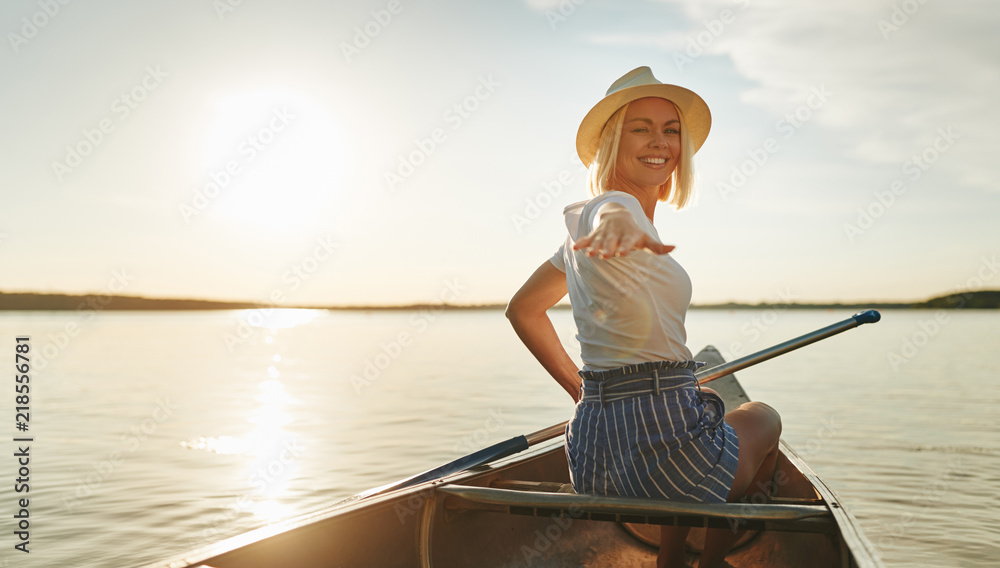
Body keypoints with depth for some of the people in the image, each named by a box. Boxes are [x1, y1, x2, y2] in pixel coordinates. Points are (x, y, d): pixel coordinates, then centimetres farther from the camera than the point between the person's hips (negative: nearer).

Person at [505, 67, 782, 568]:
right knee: (764, 419, 26)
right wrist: (617, 225, -63)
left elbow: (522, 309, 23)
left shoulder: (586, 234, 13)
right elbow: (612, 211, -39)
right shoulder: (615, 206, -13)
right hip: (662, 442, -8)